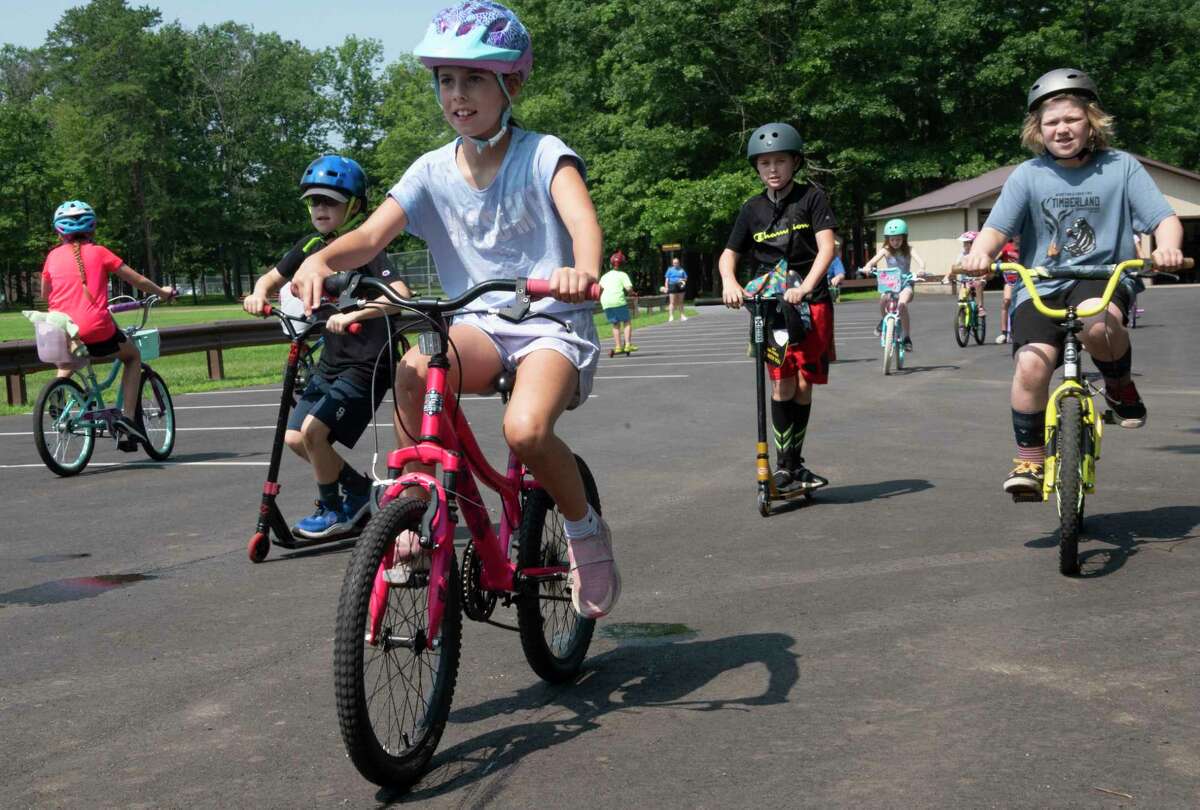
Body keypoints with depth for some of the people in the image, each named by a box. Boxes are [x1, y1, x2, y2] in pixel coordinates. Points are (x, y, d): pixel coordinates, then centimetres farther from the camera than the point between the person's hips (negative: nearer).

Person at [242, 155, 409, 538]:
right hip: (331, 362, 8)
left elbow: (399, 294, -30)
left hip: (367, 363, -8)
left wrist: (352, 315, -42)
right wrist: (259, 294, -5)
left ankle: (333, 510, 5)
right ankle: (358, 486, 24)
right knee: (294, 437, 5)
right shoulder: (312, 246, 6)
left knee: (313, 431, -17)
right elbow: (272, 278, 18)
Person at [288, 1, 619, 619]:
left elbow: (583, 220, -27)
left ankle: (586, 531, -2)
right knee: (413, 370, -31)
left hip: (553, 325, -3)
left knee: (525, 429, -33)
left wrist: (582, 270, -52)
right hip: (479, 326, 4)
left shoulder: (543, 154, -8)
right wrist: (320, 259, -35)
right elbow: (372, 234, -12)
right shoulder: (433, 172, 2)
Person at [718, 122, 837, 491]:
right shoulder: (753, 209, 8)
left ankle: (795, 461, 16)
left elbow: (826, 246, -12)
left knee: (803, 385, 1)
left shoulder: (811, 197, -2)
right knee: (782, 384, -9)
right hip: (769, 302, 1)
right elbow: (729, 254, 9)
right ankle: (784, 464, -1)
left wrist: (806, 286, -27)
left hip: (811, 300, -1)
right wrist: (729, 282, -14)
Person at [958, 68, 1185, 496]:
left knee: (1097, 324, -37)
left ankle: (1121, 387, -3)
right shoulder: (1027, 176, 2)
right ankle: (1030, 460, -5)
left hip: (1102, 279, -1)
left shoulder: (1121, 167, 1)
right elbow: (996, 229, -7)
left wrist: (1167, 249, -27)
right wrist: (979, 254, -30)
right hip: (1040, 287, 1)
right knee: (1031, 363, -23)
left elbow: (1164, 218, -4)